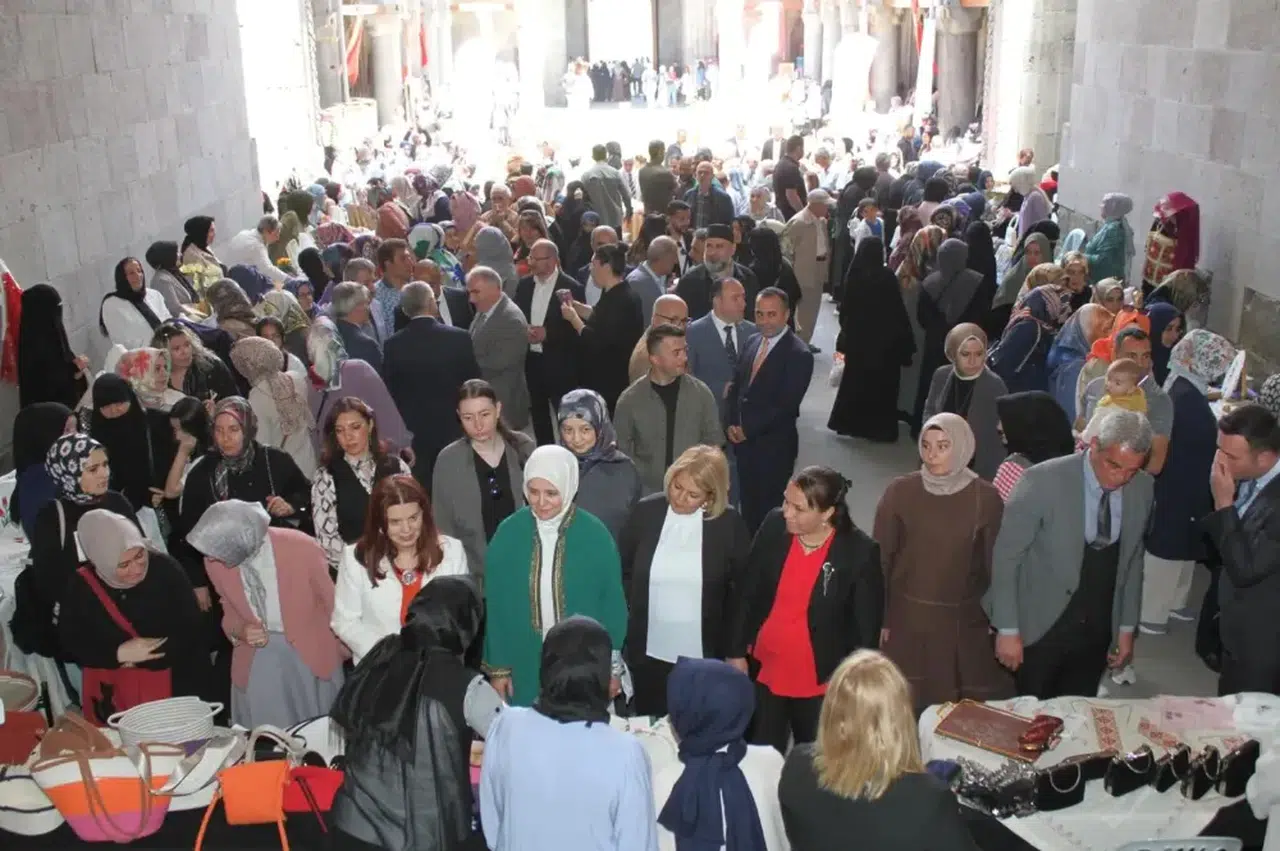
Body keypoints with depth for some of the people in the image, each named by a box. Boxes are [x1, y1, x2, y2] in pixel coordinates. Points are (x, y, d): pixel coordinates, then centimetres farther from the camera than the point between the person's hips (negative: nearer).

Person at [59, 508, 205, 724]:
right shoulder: (80, 586, -9)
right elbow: (69, 644, -5)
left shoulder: (165, 569, -13)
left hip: (170, 689, -1)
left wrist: (142, 658, -18)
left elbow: (191, 631, -13)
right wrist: (119, 654, -17)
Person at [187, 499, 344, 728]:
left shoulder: (302, 549, -26)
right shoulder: (214, 562, -15)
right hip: (256, 657, 2)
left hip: (311, 651, -2)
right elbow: (230, 610, 5)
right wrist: (238, 631, -18)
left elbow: (330, 600, -8)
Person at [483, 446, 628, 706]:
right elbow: (496, 605, 2)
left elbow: (612, 603, -2)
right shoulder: (508, 533, -5)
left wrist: (612, 668, 1)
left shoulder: (595, 535, -9)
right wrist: (498, 666, 3)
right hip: (525, 666, 1)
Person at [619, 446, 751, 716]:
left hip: (704, 655, -2)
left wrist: (733, 648, 1)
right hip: (648, 652, 2)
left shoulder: (729, 523, -9)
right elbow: (621, 571, 6)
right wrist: (631, 614, 1)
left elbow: (743, 586, 0)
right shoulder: (645, 512, -6)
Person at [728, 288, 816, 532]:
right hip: (744, 441, 6)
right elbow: (737, 388, 12)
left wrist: (747, 429, -16)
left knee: (770, 509, 4)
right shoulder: (752, 342, 9)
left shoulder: (799, 354, -14)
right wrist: (731, 424, -3)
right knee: (749, 505, 15)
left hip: (775, 445, -6)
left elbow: (786, 405, -19)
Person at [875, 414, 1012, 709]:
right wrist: (878, 617, -2)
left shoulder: (985, 497, -6)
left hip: (963, 621, 0)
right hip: (906, 617, 0)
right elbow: (881, 557, -1)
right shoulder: (900, 491, -6)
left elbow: (995, 563, 1)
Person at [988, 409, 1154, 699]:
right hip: (1038, 629, -3)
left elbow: (1132, 559, 10)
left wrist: (1127, 627, 12)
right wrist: (1007, 630, -12)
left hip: (1096, 632, 4)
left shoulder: (1142, 489, -3)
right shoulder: (1043, 481, -18)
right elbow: (1005, 555, -12)